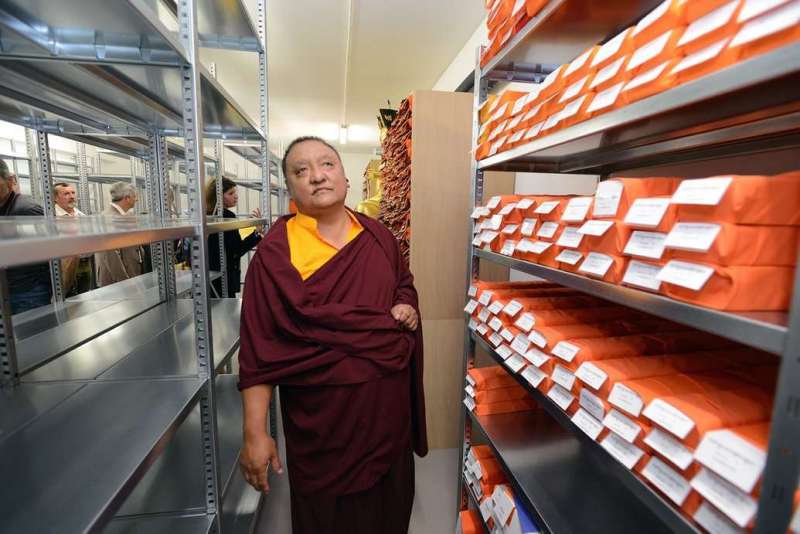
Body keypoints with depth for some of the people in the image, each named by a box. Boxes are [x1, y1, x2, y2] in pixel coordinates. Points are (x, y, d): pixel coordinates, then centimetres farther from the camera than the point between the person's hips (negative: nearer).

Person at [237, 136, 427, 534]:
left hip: (389, 404, 5)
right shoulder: (276, 251, -13)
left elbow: (404, 284, 18)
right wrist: (254, 433, -14)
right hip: (322, 415, -4)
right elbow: (260, 346, -14)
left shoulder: (378, 236, 1)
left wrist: (407, 307, -4)